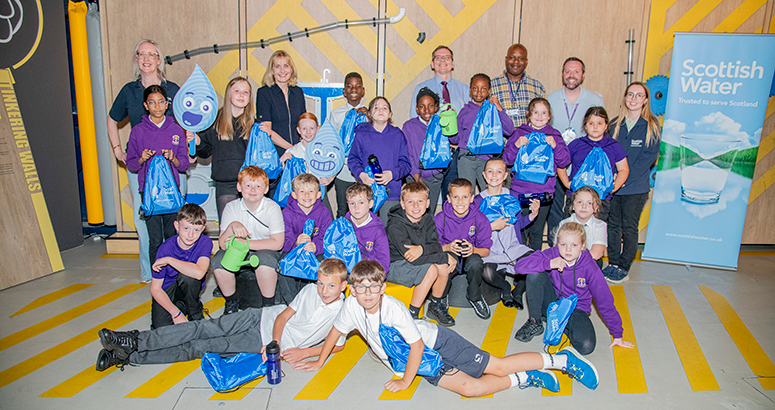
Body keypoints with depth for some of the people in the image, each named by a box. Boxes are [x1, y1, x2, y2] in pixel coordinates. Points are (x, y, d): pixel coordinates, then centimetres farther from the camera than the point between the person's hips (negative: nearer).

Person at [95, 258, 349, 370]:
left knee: (200, 348, -11)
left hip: (263, 344, -2)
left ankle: (128, 357, -10)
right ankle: (134, 342, -13)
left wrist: (303, 352, -13)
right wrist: (276, 340, -18)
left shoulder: (342, 312, -7)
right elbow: (285, 314, 1)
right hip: (261, 318, 3)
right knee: (204, 329, -18)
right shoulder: (310, 290, 0)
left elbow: (338, 345, -1)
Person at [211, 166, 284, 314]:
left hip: (265, 250, -3)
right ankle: (231, 301, 3)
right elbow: (223, 245, -14)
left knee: (266, 258, -35)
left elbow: (277, 243, -19)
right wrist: (232, 226, -35)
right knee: (218, 260, -25)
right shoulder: (231, 207, -10)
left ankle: (269, 304, -11)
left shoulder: (272, 208, -16)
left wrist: (245, 243, -25)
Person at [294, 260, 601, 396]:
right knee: (468, 388, -16)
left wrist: (405, 381, -14)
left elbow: (417, 345, -22)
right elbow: (335, 331, 9)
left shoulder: (393, 308, -27)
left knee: (497, 367, -9)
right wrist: (319, 362, 14)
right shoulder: (352, 306, -9)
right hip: (426, 364, 6)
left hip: (436, 341, -5)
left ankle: (561, 358, 9)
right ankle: (525, 379, 3)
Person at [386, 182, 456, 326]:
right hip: (393, 266, -6)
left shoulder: (427, 219, -2)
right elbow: (412, 258, -28)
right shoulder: (395, 226, -24)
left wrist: (422, 248, -33)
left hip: (414, 264, 6)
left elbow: (436, 246, -9)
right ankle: (412, 315, -15)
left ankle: (436, 306, 6)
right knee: (431, 270, -26)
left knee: (443, 267, -17)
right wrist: (446, 257, -23)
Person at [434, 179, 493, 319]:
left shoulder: (480, 218, -8)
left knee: (475, 261, -35)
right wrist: (448, 247, -27)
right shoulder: (440, 218, -9)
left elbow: (486, 251, -5)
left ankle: (475, 297, -4)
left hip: (470, 257, 1)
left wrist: (473, 249, -28)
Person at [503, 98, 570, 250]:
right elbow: (507, 159, 2)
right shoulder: (519, 133, 5)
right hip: (520, 190, -1)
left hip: (544, 192, 1)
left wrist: (555, 146, -13)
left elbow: (564, 161, 3)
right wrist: (516, 145, -15)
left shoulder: (554, 135, 8)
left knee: (537, 232, 9)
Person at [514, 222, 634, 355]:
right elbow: (520, 265, -25)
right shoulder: (552, 254, -17)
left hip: (576, 309, 0)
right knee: (535, 274, -26)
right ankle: (535, 323, -8)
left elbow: (604, 300, -11)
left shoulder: (589, 267, -18)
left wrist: (617, 334, -7)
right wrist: (548, 263, -38)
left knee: (586, 346, -28)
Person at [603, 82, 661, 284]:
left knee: (629, 227, 4)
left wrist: (624, 179, -13)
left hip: (635, 187, -3)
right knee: (613, 225, 9)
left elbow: (648, 157, -8)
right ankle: (613, 263, 21)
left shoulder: (652, 125, -3)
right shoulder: (615, 124, 8)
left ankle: (624, 268, 15)